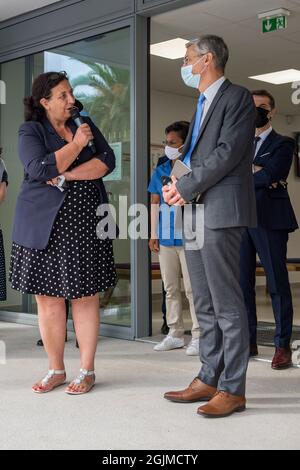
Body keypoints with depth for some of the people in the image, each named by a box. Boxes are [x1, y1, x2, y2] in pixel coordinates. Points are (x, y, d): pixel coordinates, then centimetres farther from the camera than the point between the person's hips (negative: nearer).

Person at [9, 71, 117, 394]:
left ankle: (87, 371, 9)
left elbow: (107, 161, 1)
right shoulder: (30, 131, 4)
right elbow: (39, 170, -13)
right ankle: (56, 370, 16)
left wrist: (67, 175, -11)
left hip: (84, 223, 1)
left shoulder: (85, 124, 13)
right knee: (47, 299, 2)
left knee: (85, 297, 0)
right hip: (44, 225, -1)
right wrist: (76, 144, -11)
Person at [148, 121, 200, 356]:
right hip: (166, 238, 6)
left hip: (188, 238, -6)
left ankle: (198, 336, 4)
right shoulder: (160, 171, 12)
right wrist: (153, 234, 11)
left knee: (192, 288, -4)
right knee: (171, 288, 12)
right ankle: (175, 334, 22)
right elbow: (155, 204, 14)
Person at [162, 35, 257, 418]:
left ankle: (233, 389, 1)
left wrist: (186, 187, -11)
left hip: (221, 211, -9)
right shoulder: (203, 104, 24)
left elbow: (228, 154, -14)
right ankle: (209, 379, 20)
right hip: (195, 212, 9)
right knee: (205, 305, 11)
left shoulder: (237, 97, -3)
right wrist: (177, 186, 3)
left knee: (226, 304, -6)